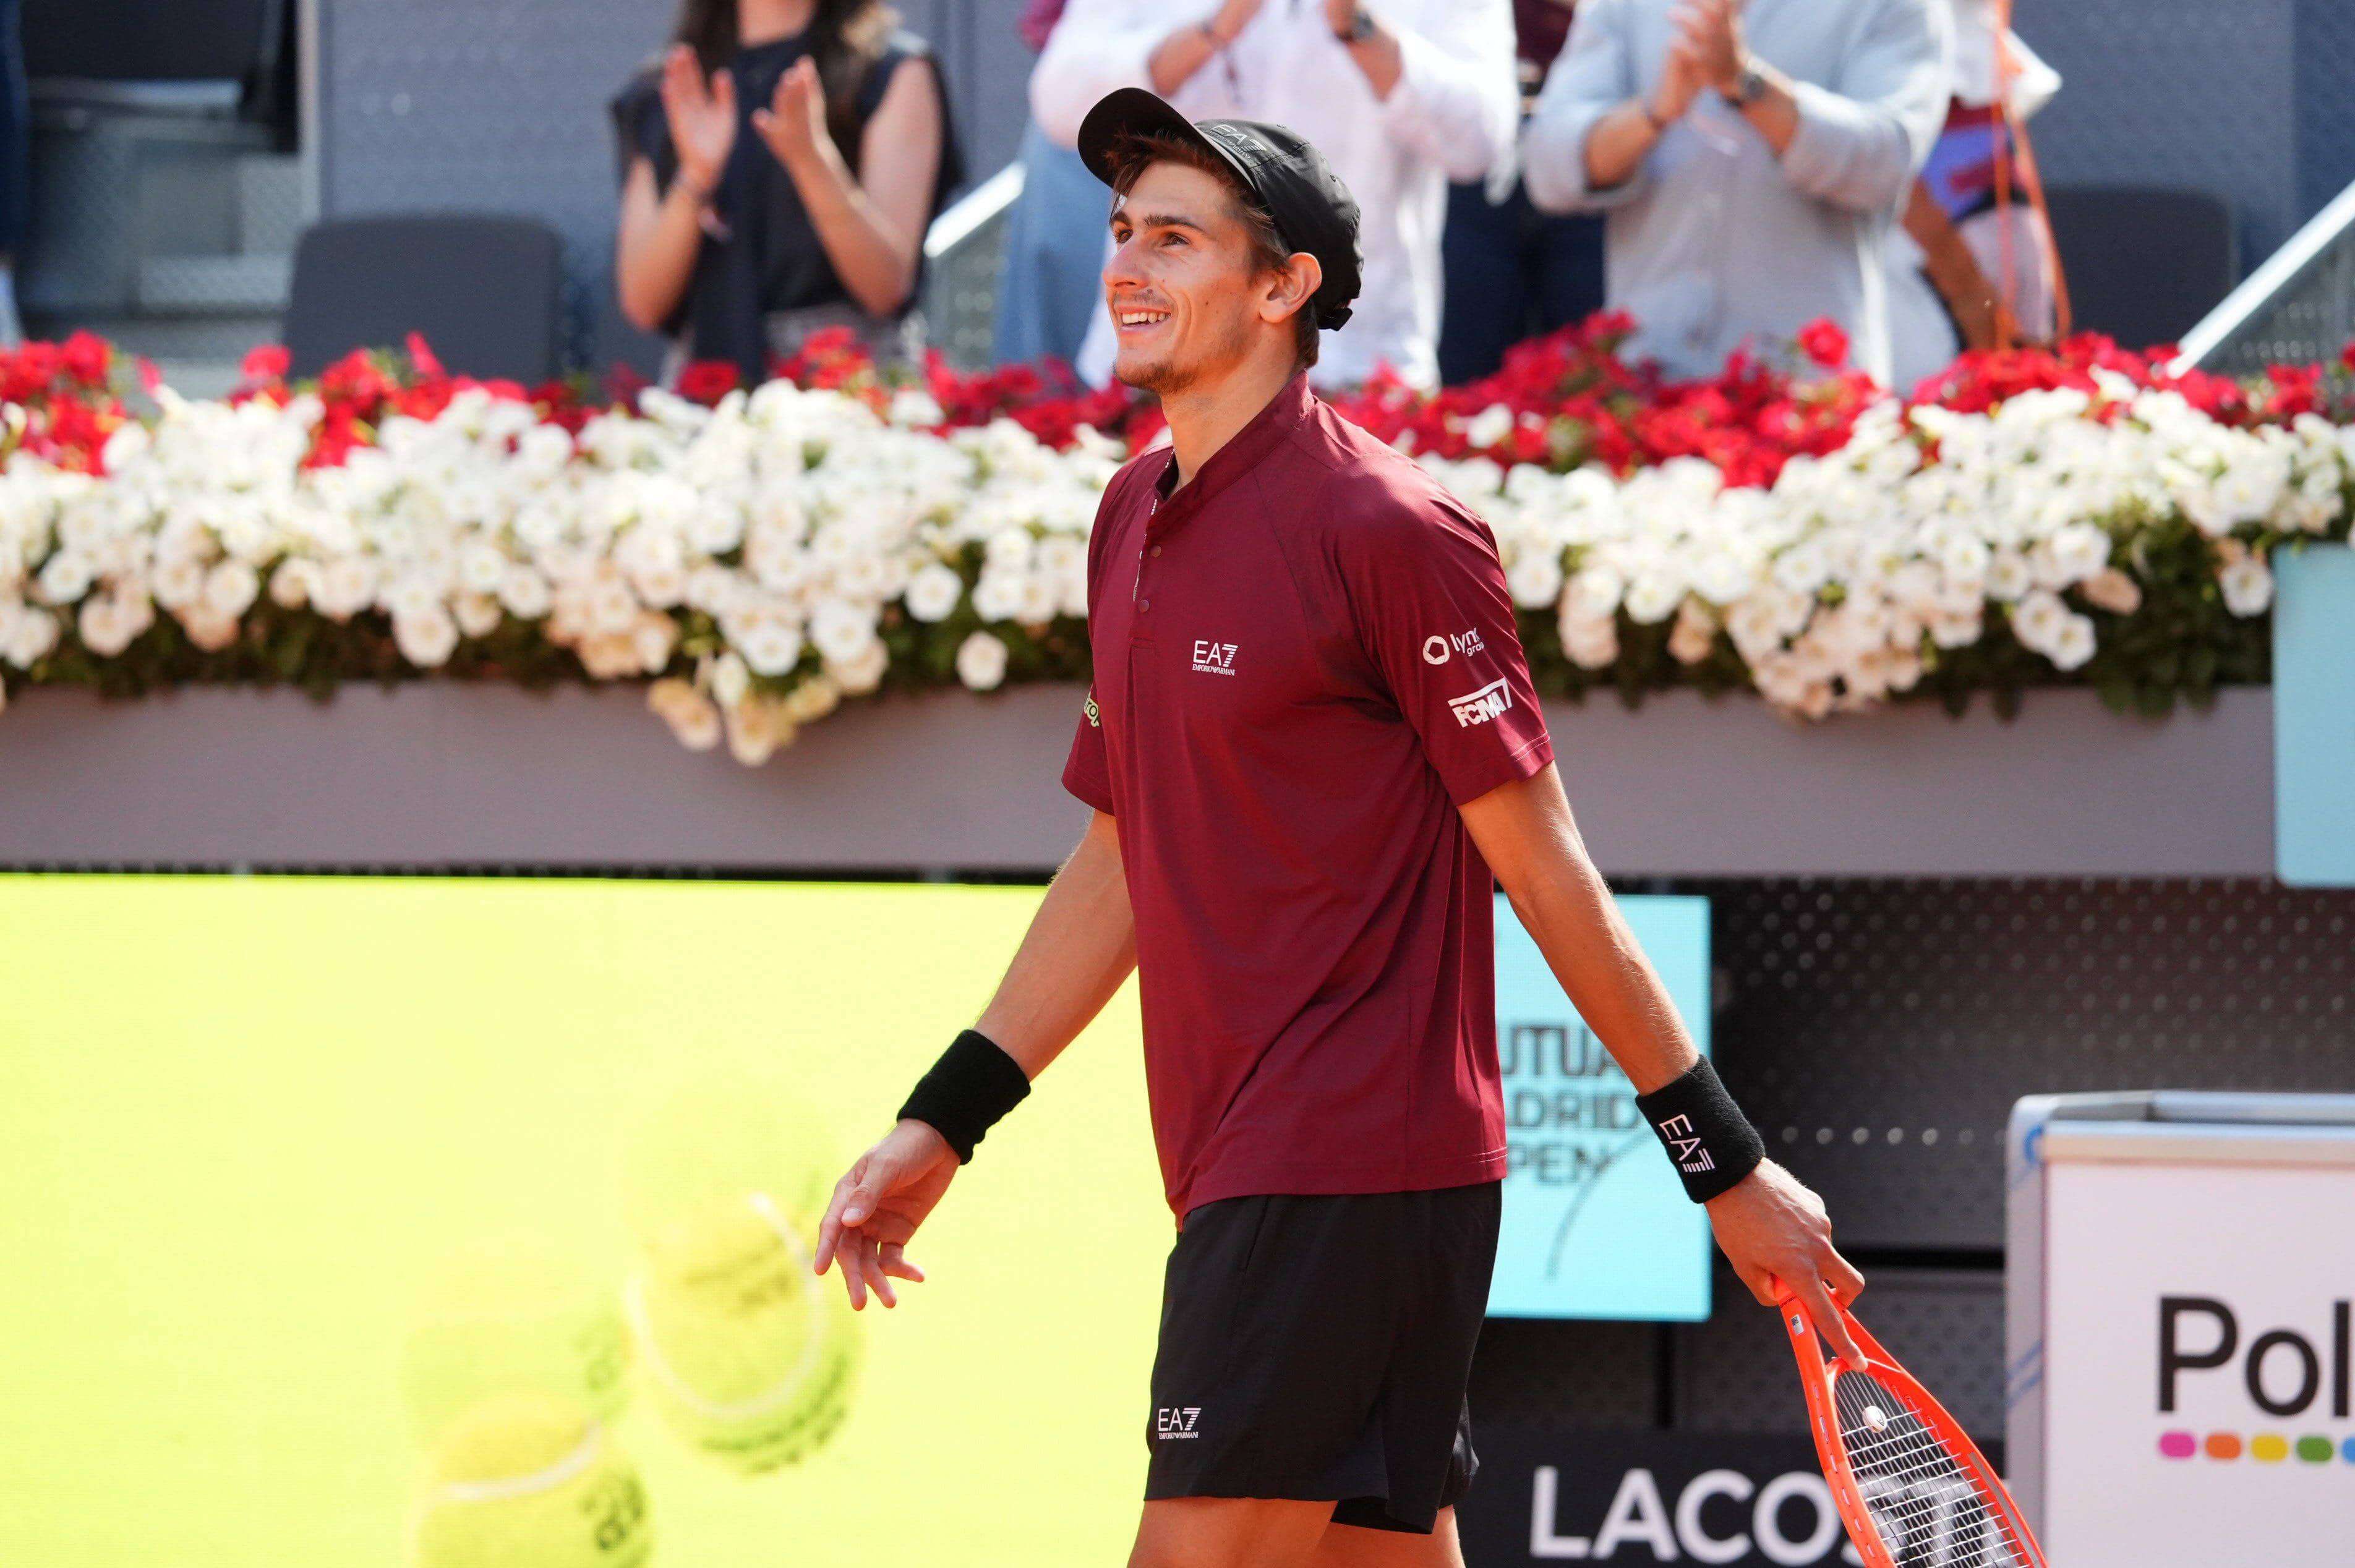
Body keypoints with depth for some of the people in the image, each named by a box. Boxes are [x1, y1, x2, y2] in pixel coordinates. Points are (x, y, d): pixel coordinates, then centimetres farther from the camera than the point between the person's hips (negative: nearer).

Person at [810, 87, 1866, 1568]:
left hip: (1341, 1176, -8)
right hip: (1243, 1167, 8)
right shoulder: (1135, 521, 14)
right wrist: (944, 1123, 20)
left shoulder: (1388, 529, -11)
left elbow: (1545, 869, -9)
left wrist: (1729, 1165, -7)